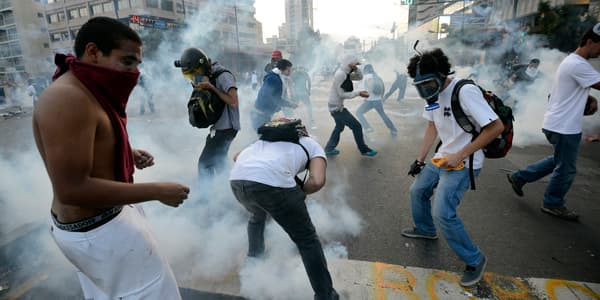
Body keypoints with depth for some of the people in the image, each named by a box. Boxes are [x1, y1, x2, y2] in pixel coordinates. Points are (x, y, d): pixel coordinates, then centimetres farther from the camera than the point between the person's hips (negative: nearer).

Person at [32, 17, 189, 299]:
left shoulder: (88, 92, 6)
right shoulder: (68, 98, -26)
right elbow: (72, 189, -29)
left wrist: (128, 155, 3)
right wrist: (158, 191, -26)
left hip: (88, 220, 10)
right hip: (99, 230, -10)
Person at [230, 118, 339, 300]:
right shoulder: (314, 146, 23)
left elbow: (237, 156, 36)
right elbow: (317, 181, 3)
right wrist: (301, 193, 23)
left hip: (237, 179, 6)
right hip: (271, 182, -5)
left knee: (257, 216, 39)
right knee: (307, 240, 14)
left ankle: (254, 258, 57)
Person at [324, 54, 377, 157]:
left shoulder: (345, 73, 9)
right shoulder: (340, 74, -20)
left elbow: (360, 77, 11)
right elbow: (342, 94, -22)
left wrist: (356, 69, -8)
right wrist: (358, 93, -19)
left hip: (336, 106, 10)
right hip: (336, 107, -10)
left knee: (339, 127, 26)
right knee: (357, 126, -1)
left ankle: (329, 149, 34)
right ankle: (364, 150, 14)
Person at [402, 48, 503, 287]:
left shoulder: (465, 91, -24)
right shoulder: (433, 94, 1)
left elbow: (496, 127, -24)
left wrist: (460, 155, -23)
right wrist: (420, 159, 8)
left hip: (464, 164, -8)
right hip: (442, 158, 9)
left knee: (442, 213, -14)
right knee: (417, 191, 18)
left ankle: (475, 261, 9)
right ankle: (425, 229, 44)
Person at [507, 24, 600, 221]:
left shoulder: (572, 61, 13)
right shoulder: (578, 65, -20)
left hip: (559, 123, 10)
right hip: (564, 127, -10)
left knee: (559, 162, 23)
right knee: (566, 169, 5)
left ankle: (519, 178, 27)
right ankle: (553, 204, 21)